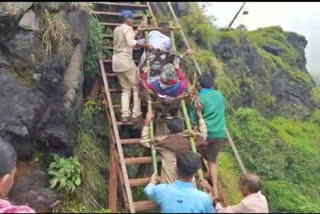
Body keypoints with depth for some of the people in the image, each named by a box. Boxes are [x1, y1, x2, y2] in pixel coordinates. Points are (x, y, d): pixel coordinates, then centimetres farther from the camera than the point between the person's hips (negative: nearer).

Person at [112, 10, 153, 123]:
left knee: (125, 89, 11)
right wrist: (146, 45, -24)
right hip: (125, 60, -8)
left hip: (117, 61, 8)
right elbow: (131, 42, -26)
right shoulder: (128, 28, -8)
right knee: (136, 87, 1)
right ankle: (136, 114, -1)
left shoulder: (117, 29, 18)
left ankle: (125, 115, 1)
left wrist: (138, 31, 31)